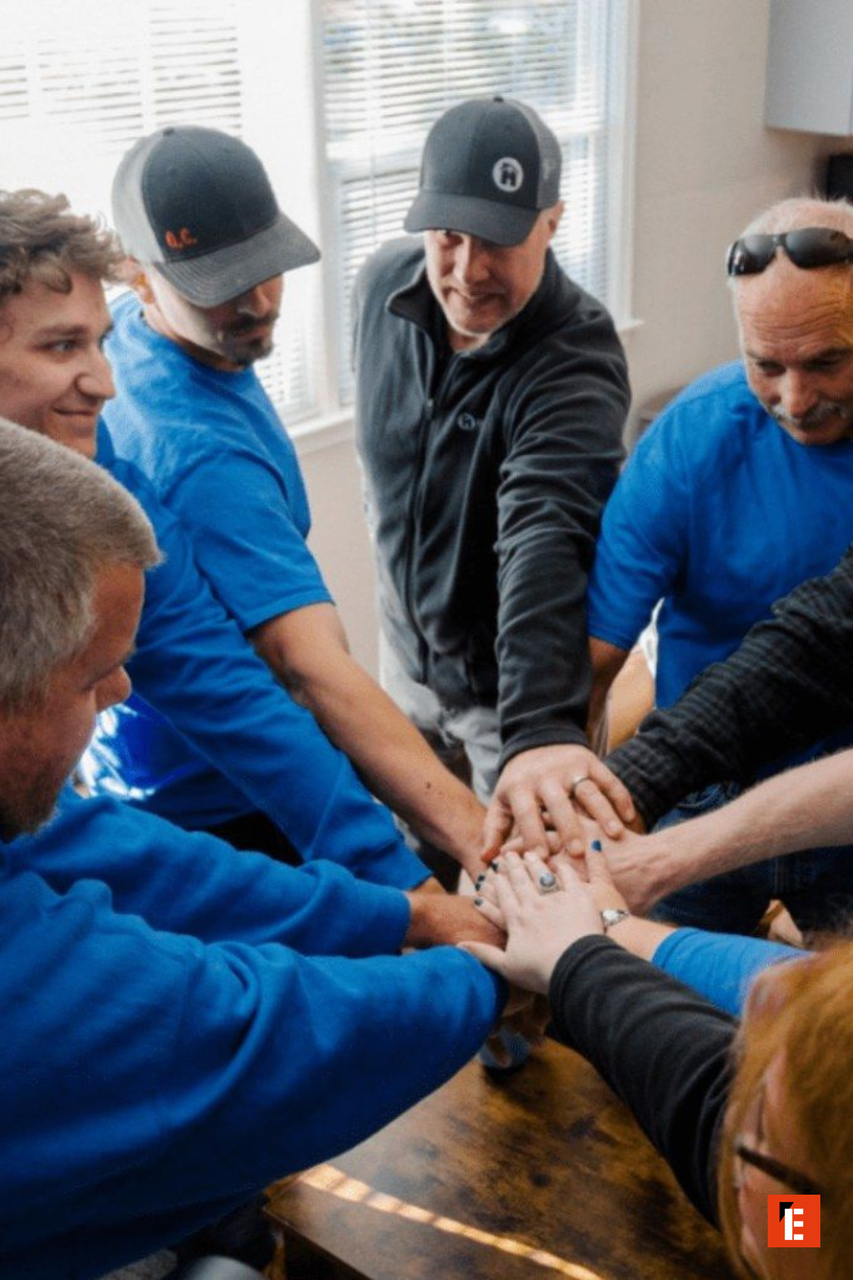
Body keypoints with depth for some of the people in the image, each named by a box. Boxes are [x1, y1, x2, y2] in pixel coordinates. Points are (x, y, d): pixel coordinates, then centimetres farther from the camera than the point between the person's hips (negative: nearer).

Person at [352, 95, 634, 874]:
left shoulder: (575, 361, -30)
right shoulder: (385, 284, -11)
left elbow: (545, 541, -46)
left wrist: (539, 729, -58)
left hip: (519, 682, -5)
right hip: (407, 649, 6)